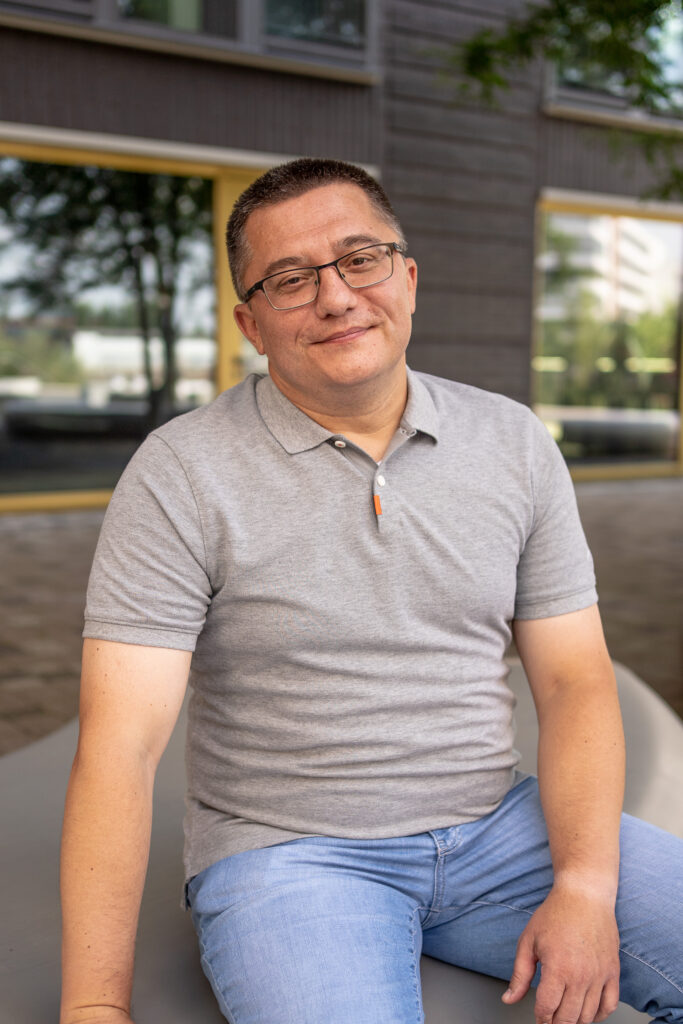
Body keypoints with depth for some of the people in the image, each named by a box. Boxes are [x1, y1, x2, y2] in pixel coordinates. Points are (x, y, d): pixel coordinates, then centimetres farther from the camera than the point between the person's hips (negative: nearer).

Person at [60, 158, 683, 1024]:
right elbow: (121, 744, -14)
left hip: (498, 825, 4)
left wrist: (585, 887, -12)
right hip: (285, 853, -3)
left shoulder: (515, 443, 3)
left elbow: (573, 679, 2)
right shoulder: (180, 475, -9)